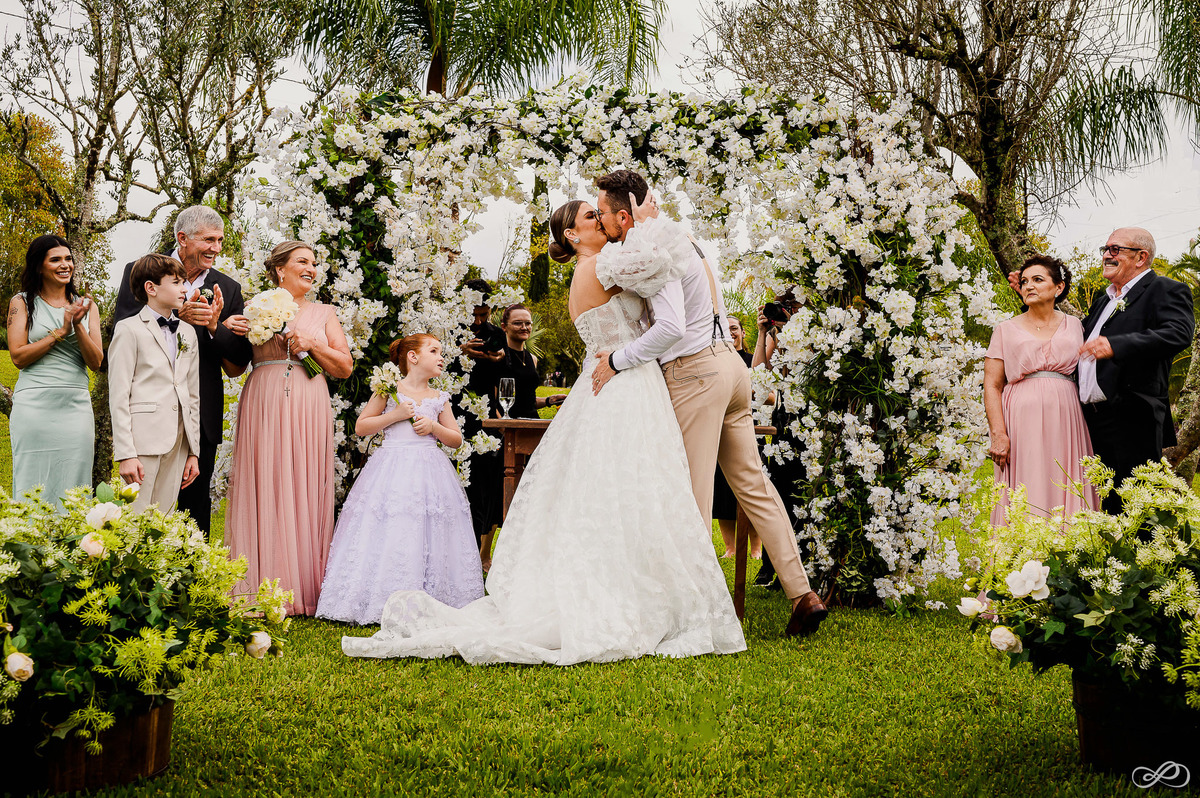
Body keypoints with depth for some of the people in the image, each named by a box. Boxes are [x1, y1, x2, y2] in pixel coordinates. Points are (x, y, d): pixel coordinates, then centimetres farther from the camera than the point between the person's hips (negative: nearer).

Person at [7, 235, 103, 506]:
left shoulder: (86, 306, 13)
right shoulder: (22, 303, 6)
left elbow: (96, 362, 5)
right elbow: (18, 356, -3)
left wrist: (78, 326, -10)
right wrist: (61, 331, -9)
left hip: (76, 407, 3)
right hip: (34, 407, -2)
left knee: (72, 491, 1)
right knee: (33, 487, -3)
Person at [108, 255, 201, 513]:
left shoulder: (188, 333, 18)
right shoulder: (129, 329, 0)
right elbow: (118, 397, -6)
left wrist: (193, 451, 13)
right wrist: (125, 453, -13)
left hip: (178, 443, 5)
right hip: (143, 441, -5)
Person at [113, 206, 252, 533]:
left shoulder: (228, 290, 6)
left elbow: (238, 364, 2)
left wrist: (214, 326, -17)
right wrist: (177, 316, -21)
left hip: (201, 417, 2)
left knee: (196, 502, 9)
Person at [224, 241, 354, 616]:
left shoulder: (323, 313, 16)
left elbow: (345, 367, 10)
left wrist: (311, 344, -3)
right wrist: (227, 329, -10)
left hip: (308, 412, 1)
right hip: (263, 406, -1)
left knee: (305, 493, -2)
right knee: (263, 490, -5)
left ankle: (303, 589, 2)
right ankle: (263, 589, -1)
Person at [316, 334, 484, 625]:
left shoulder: (439, 398, 14)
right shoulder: (389, 390, 4)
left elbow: (456, 440, 16)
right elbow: (361, 427, 3)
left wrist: (434, 427, -2)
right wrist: (394, 415, -8)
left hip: (429, 471, 4)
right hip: (393, 469, -3)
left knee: (429, 534, -3)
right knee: (389, 534, -11)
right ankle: (385, 600, -9)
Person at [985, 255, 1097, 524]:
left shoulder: (1074, 326, 14)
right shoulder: (1006, 330, 8)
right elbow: (992, 386, 2)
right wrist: (998, 434, -10)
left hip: (1065, 422, 2)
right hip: (1022, 422, -2)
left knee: (1066, 498, -2)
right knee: (1025, 501, -7)